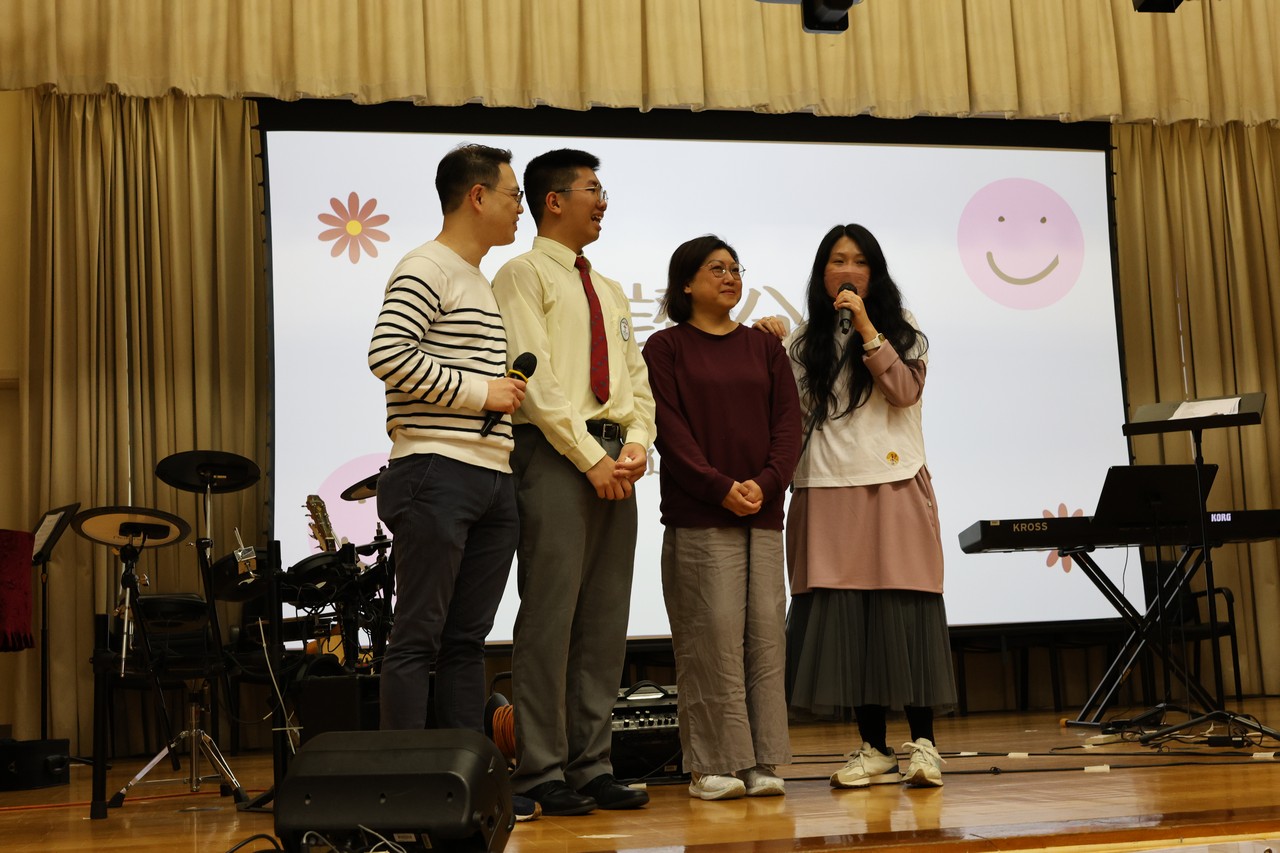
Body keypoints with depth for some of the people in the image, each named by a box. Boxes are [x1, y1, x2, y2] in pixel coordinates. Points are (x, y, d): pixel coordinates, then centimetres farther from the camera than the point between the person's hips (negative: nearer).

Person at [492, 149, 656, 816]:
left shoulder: (609, 292, 24)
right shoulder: (524, 274, 0)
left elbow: (636, 379, 19)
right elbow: (536, 377, -10)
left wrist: (636, 441, 0)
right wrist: (591, 457, -15)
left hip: (615, 462, 7)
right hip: (554, 455, -7)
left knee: (606, 620, 6)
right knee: (550, 615, -7)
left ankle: (592, 766, 12)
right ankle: (542, 773, -2)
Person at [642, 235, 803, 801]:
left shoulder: (765, 348, 16)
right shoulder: (666, 348, 5)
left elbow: (788, 423, 8)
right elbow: (670, 429, -5)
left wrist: (765, 483, -8)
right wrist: (720, 487, -15)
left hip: (763, 514, 4)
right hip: (698, 516, -4)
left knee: (765, 633, 1)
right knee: (712, 636, -7)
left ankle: (762, 762, 6)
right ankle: (714, 764, -1)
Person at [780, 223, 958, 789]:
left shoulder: (900, 330, 12)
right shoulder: (804, 342, 16)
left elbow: (905, 390, -8)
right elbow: (792, 415, 13)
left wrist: (865, 326, -11)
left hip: (893, 485, -2)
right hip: (826, 489, 2)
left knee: (902, 610, -6)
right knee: (842, 617, -1)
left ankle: (922, 743, 2)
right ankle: (874, 749, 6)